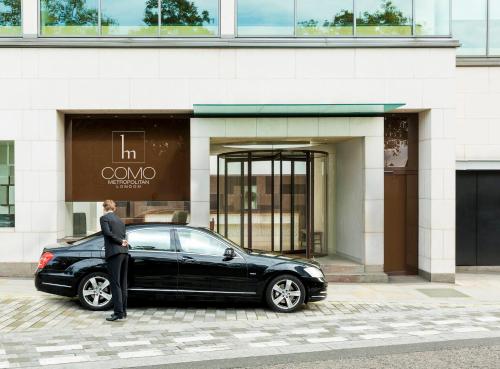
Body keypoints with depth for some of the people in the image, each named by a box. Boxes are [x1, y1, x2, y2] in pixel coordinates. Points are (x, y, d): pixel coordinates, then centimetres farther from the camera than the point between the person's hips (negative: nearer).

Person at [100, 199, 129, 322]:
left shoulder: (104, 217, -1)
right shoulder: (120, 220, 21)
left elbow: (108, 233, -12)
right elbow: (123, 236, 16)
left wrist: (121, 242, -4)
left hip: (114, 253, -7)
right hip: (124, 253, 7)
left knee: (115, 284, -6)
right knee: (122, 284, 12)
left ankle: (119, 312, -9)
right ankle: (123, 311, 17)